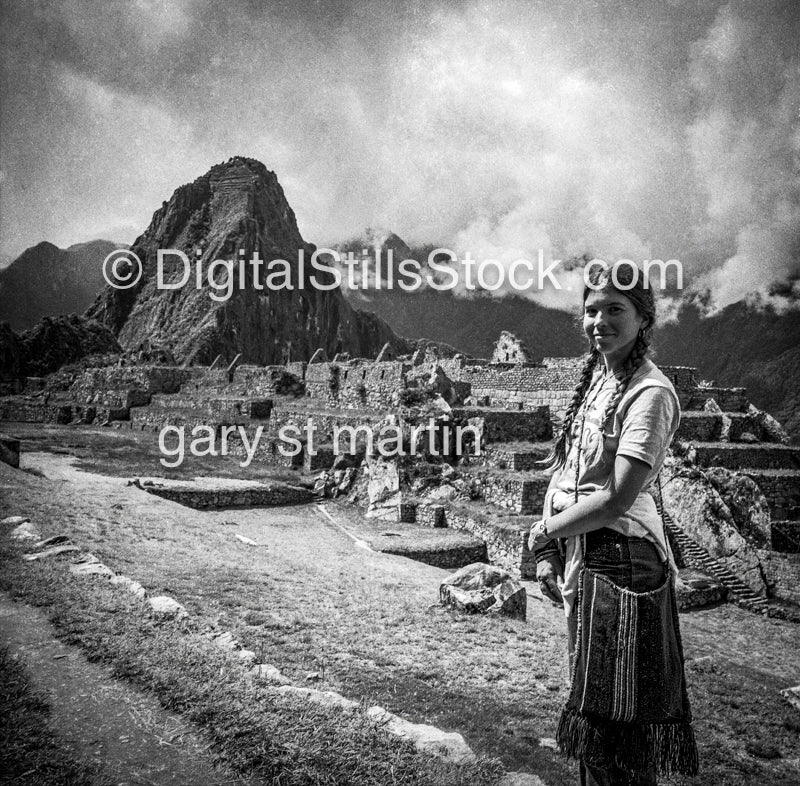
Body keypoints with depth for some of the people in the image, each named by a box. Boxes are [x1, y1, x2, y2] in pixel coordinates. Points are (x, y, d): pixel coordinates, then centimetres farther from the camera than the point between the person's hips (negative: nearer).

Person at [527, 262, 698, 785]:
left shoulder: (649, 392, -17)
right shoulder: (593, 379, 9)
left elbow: (616, 500, -22)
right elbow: (563, 472, 10)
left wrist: (545, 531, -9)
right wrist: (548, 552, 6)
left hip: (621, 558, -8)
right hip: (578, 556, 8)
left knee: (616, 715, 5)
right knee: (591, 699, 21)